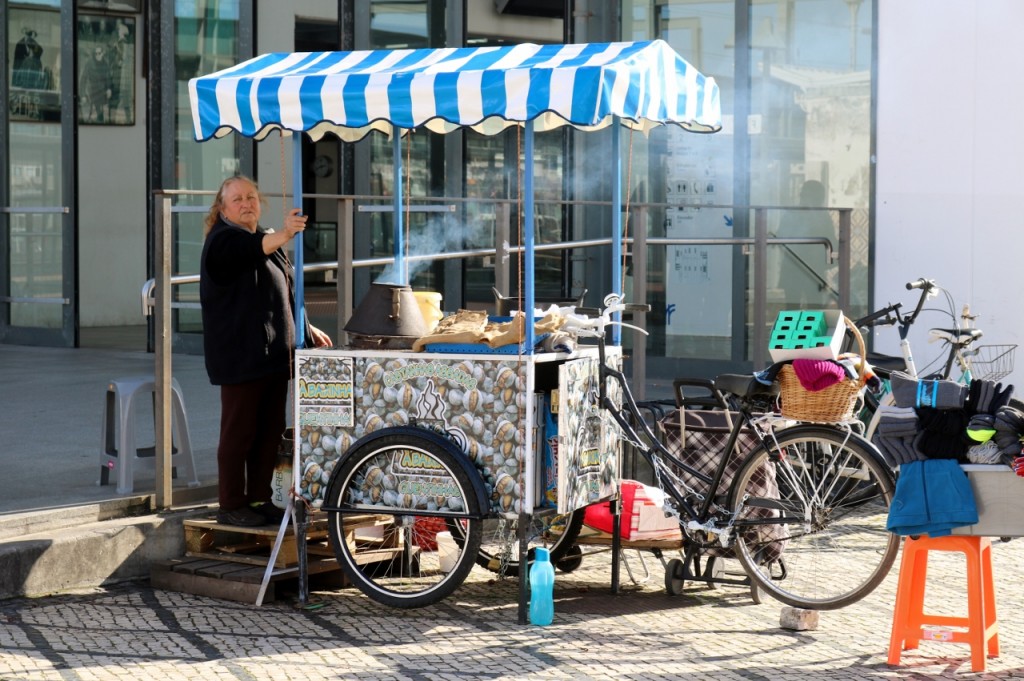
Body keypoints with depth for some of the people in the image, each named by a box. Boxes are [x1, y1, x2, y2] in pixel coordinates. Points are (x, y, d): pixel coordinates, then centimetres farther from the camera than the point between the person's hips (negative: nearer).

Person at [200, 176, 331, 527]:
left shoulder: (269, 240, 21)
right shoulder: (222, 240, -7)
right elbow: (253, 249, -31)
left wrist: (306, 329, 31)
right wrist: (284, 234, -48)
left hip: (274, 354, 8)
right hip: (241, 356, -8)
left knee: (270, 431, 10)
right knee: (239, 431, -5)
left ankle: (260, 499, 19)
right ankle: (231, 506, 2)